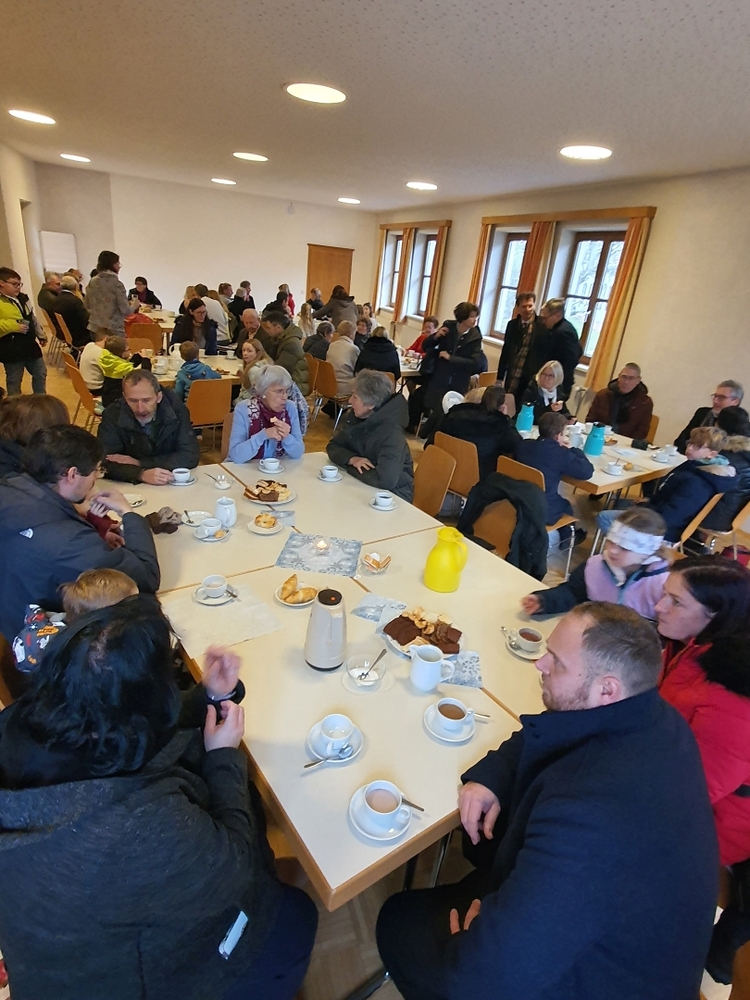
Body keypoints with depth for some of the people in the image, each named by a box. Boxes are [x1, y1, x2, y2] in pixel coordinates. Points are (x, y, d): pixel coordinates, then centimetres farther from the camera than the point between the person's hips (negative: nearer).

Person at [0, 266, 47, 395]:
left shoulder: (22, 298, 11)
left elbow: (32, 318, 22)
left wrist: (40, 334, 21)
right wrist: (13, 326, -29)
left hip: (30, 345, 8)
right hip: (12, 350, -8)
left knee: (40, 374, 17)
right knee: (14, 381, 5)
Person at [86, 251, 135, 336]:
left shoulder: (92, 282, 5)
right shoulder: (117, 283, -12)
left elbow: (87, 306, 12)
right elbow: (125, 311, -13)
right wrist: (134, 306, 7)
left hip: (95, 328, 6)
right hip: (114, 330, -6)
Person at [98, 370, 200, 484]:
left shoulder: (177, 410, -13)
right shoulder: (112, 415, -12)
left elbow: (191, 457, -16)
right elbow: (106, 462, -17)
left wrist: (140, 463, -18)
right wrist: (141, 474, -35)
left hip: (174, 485, 0)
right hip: (129, 488, 0)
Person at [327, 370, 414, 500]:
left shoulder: (392, 434, -28)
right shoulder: (355, 417, -6)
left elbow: (385, 480, -39)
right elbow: (333, 446, 2)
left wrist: (349, 467, -22)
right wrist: (352, 459, -20)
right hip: (364, 486, 7)